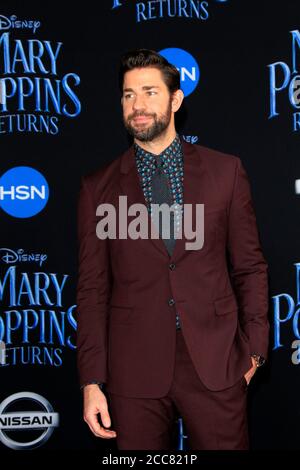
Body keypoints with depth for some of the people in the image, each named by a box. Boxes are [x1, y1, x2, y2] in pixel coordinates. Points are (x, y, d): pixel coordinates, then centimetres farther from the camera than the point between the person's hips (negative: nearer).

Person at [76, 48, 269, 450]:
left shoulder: (226, 171, 4)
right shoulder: (98, 187, 4)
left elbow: (250, 267, 7)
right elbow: (93, 289, 4)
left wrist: (254, 350, 1)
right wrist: (92, 382, -1)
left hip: (216, 363, 0)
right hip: (135, 370, 0)